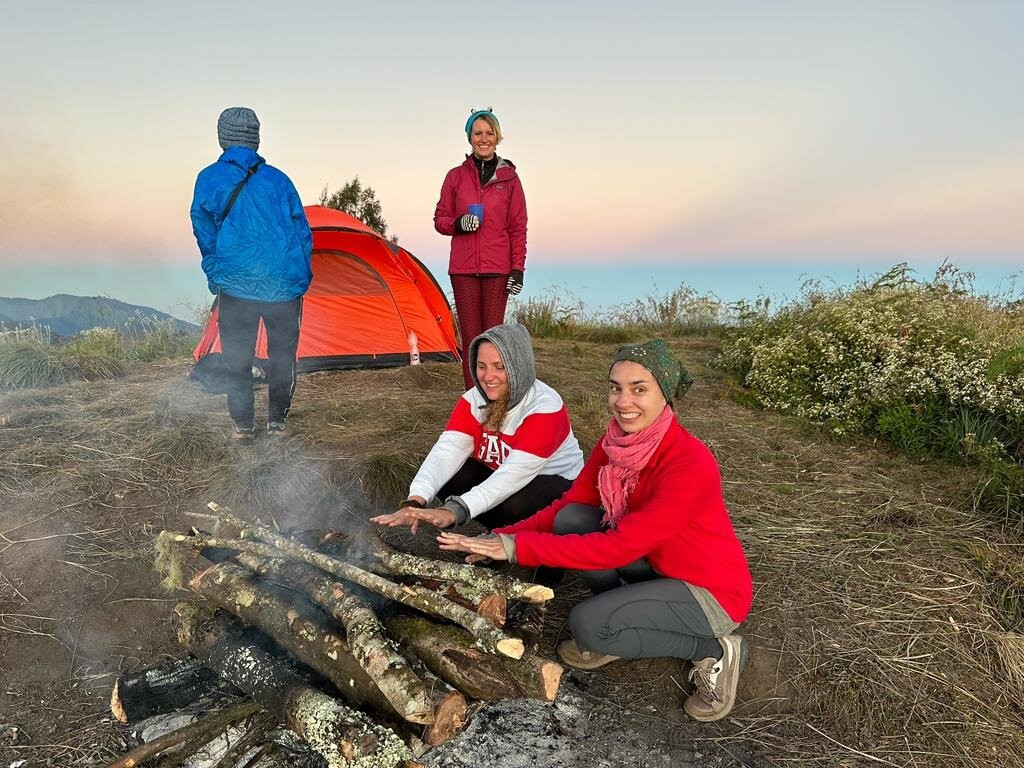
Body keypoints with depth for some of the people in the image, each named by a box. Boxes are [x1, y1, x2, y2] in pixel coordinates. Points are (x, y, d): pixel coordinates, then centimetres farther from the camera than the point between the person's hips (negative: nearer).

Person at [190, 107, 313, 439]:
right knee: (282, 355, 15)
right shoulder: (278, 179, 7)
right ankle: (277, 421, 24)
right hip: (286, 284, 2)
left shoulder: (209, 179, 3)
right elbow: (302, 232, 8)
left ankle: (243, 424, 18)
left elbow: (204, 233, 6)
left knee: (237, 358, 12)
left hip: (236, 284, -1)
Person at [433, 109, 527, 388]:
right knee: (470, 336, 1)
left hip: (497, 269, -1)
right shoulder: (456, 176, 9)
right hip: (463, 268, 1)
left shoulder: (509, 178, 6)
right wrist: (458, 224, -9)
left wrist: (518, 268, -3)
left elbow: (518, 227, 5)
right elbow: (440, 219, 13)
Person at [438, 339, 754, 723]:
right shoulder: (614, 442, -8)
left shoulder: (690, 463, -31)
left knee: (587, 623, -22)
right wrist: (501, 539, -19)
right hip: (657, 566, 7)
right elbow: (568, 504, -3)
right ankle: (615, 626, 8)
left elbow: (620, 546, -32)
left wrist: (519, 547, -32)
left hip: (713, 590, -6)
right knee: (572, 520, -12)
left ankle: (713, 650, -1)